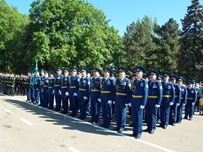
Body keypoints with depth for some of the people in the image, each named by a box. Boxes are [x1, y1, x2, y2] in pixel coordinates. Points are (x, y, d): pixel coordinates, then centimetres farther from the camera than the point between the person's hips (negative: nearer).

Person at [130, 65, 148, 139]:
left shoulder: (144, 82, -8)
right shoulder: (133, 81, 8)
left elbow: (145, 94, -11)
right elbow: (131, 92, 10)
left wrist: (143, 104, -15)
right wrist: (130, 101, 6)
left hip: (139, 102, -5)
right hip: (133, 102, 5)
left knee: (139, 118, 3)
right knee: (133, 118, 12)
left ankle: (139, 133, 16)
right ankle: (134, 131, 25)